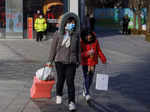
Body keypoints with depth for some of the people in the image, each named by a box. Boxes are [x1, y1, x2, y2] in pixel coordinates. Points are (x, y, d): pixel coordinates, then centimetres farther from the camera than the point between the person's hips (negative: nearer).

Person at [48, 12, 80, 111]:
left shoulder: (76, 35, 2)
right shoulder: (58, 34, -3)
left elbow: (78, 48, 10)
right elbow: (53, 47, 3)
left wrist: (78, 60, 14)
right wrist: (50, 60, 5)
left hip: (71, 62, 0)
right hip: (60, 61, 0)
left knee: (70, 82, -7)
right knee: (60, 80, 13)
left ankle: (72, 102, -6)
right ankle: (59, 95, 39)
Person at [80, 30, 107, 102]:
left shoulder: (95, 41, -2)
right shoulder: (81, 42, -14)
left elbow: (99, 51, 9)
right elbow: (80, 53, -14)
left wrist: (103, 59, 6)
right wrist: (88, 53, -29)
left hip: (93, 62, 4)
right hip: (85, 63, -4)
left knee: (90, 78, 11)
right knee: (86, 78, -11)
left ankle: (85, 91, 32)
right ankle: (87, 94, -12)